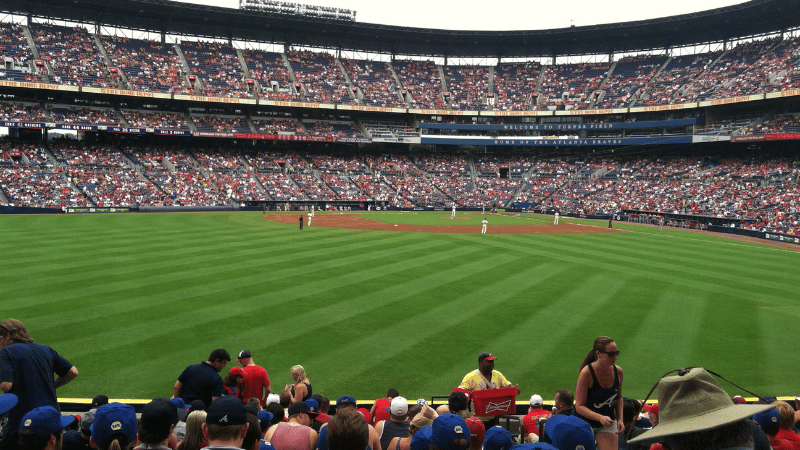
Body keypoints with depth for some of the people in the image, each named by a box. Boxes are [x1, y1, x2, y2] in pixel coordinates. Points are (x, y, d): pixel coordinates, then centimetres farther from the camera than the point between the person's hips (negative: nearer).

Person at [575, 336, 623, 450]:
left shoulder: (618, 371, -7)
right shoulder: (586, 373, -24)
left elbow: (619, 398, 12)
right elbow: (579, 407, -23)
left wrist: (620, 419, 0)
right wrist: (600, 417, -35)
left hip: (608, 422, 4)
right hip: (585, 421, -4)